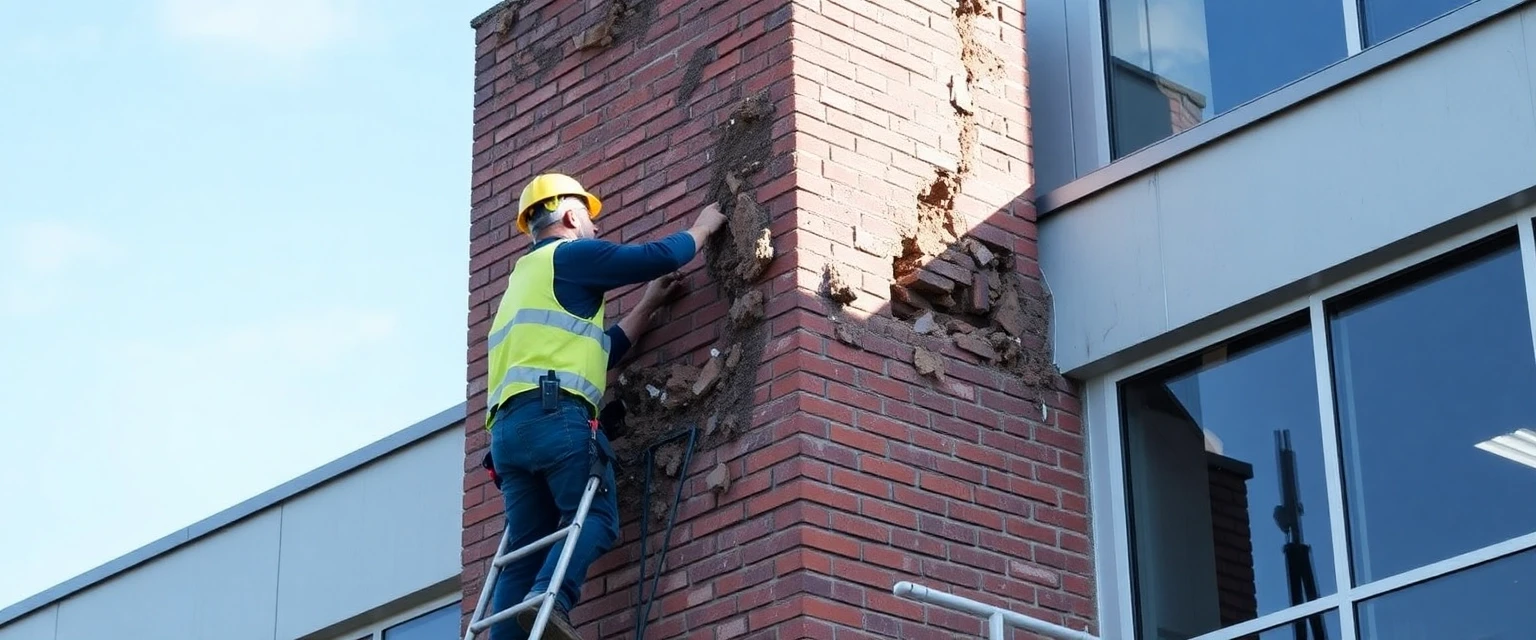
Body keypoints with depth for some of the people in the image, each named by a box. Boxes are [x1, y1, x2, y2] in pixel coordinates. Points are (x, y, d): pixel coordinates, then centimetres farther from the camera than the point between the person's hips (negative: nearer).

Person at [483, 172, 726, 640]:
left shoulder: (525, 278, 34)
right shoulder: (570, 254, 8)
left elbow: (595, 352, 35)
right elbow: (660, 257, 4)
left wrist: (648, 306, 38)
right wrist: (702, 227, 22)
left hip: (507, 426, 8)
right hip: (555, 413, -8)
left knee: (525, 554, 4)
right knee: (596, 518, -9)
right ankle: (550, 600, -33)